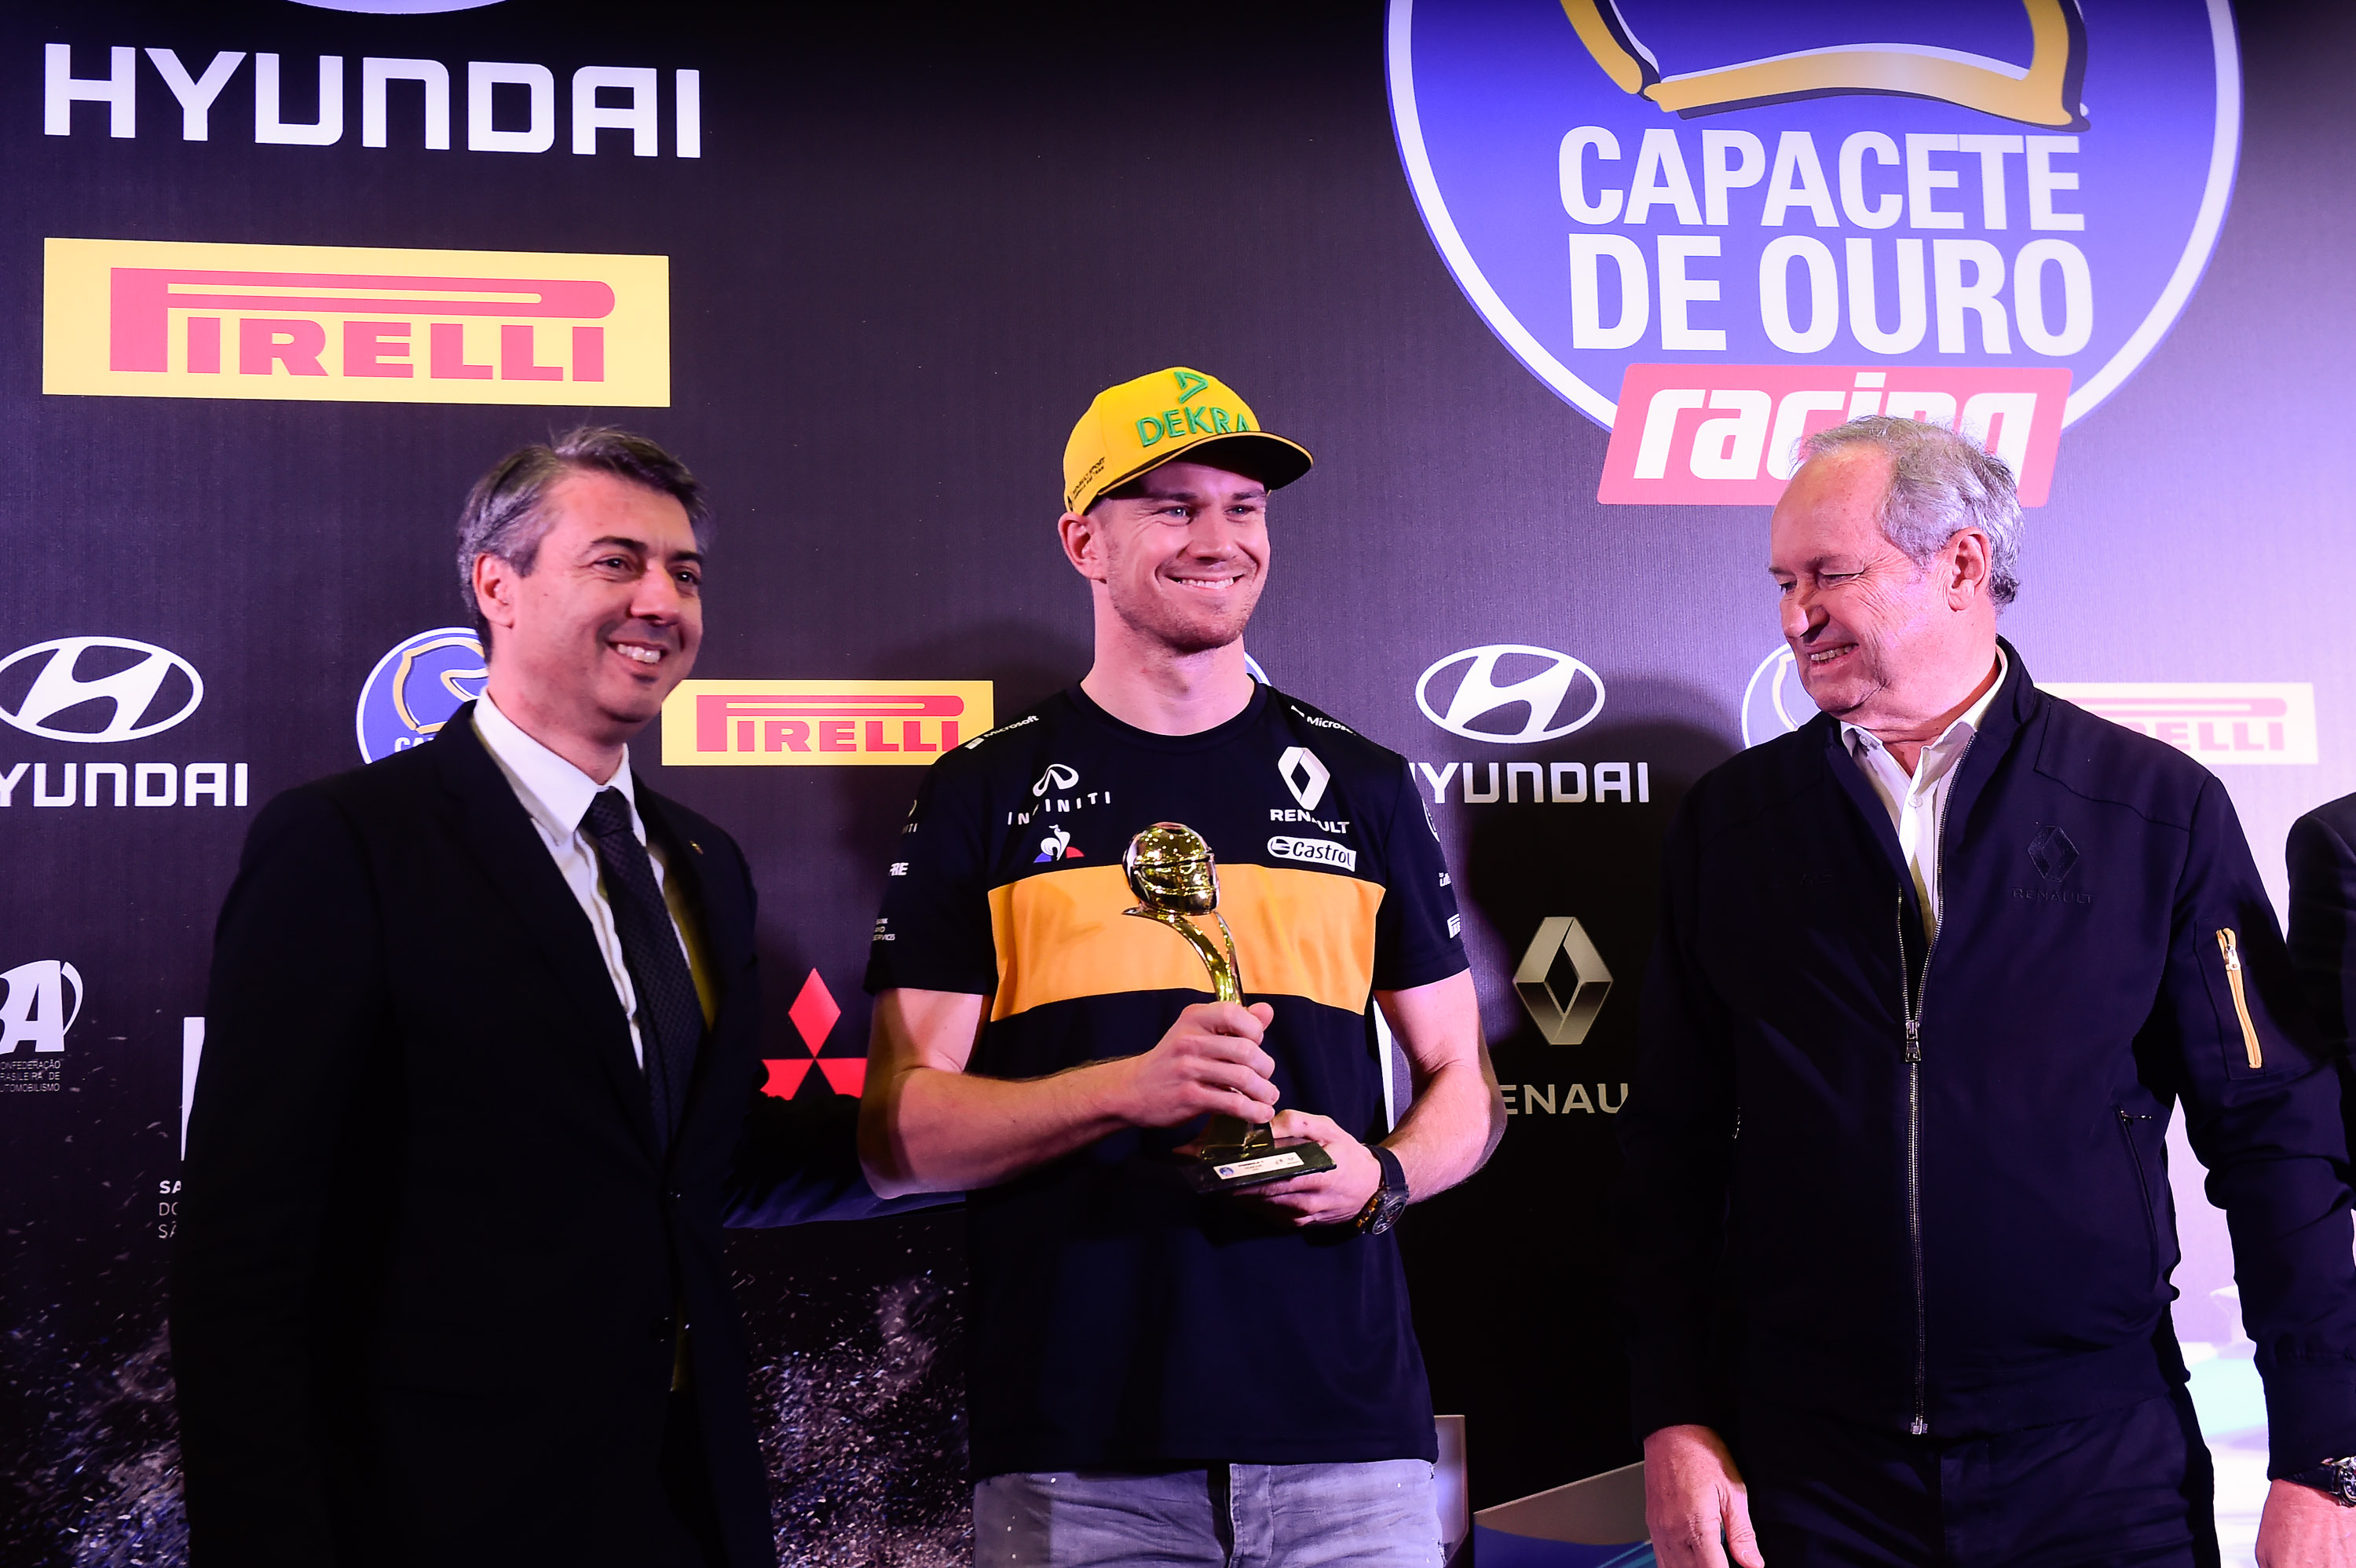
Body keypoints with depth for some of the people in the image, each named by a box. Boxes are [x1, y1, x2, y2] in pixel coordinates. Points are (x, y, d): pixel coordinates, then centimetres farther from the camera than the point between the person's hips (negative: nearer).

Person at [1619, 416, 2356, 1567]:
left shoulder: (2159, 808, -1)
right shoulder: (1730, 822, 4)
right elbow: (1674, 1148, 5)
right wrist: (1676, 1423, -1)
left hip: (2101, 1467, -1)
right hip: (1808, 1473, 1)